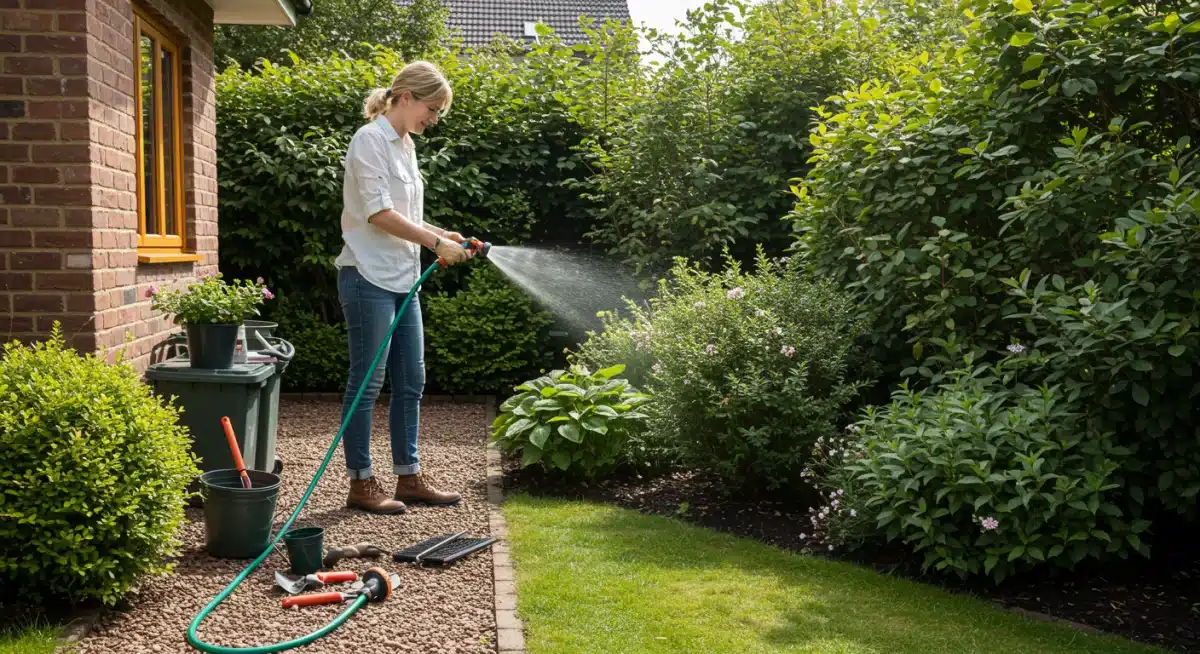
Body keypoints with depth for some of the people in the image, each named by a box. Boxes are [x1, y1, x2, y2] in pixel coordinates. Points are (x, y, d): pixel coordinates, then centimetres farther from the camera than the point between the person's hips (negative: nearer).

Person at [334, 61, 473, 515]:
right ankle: (361, 483, 7)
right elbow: (378, 213, -17)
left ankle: (408, 477, 19)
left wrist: (444, 236, 6)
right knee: (368, 381, -3)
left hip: (403, 280, 9)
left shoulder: (405, 144, 17)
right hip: (369, 277, -9)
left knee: (410, 381, 10)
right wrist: (436, 243, -16)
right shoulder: (371, 139, -10)